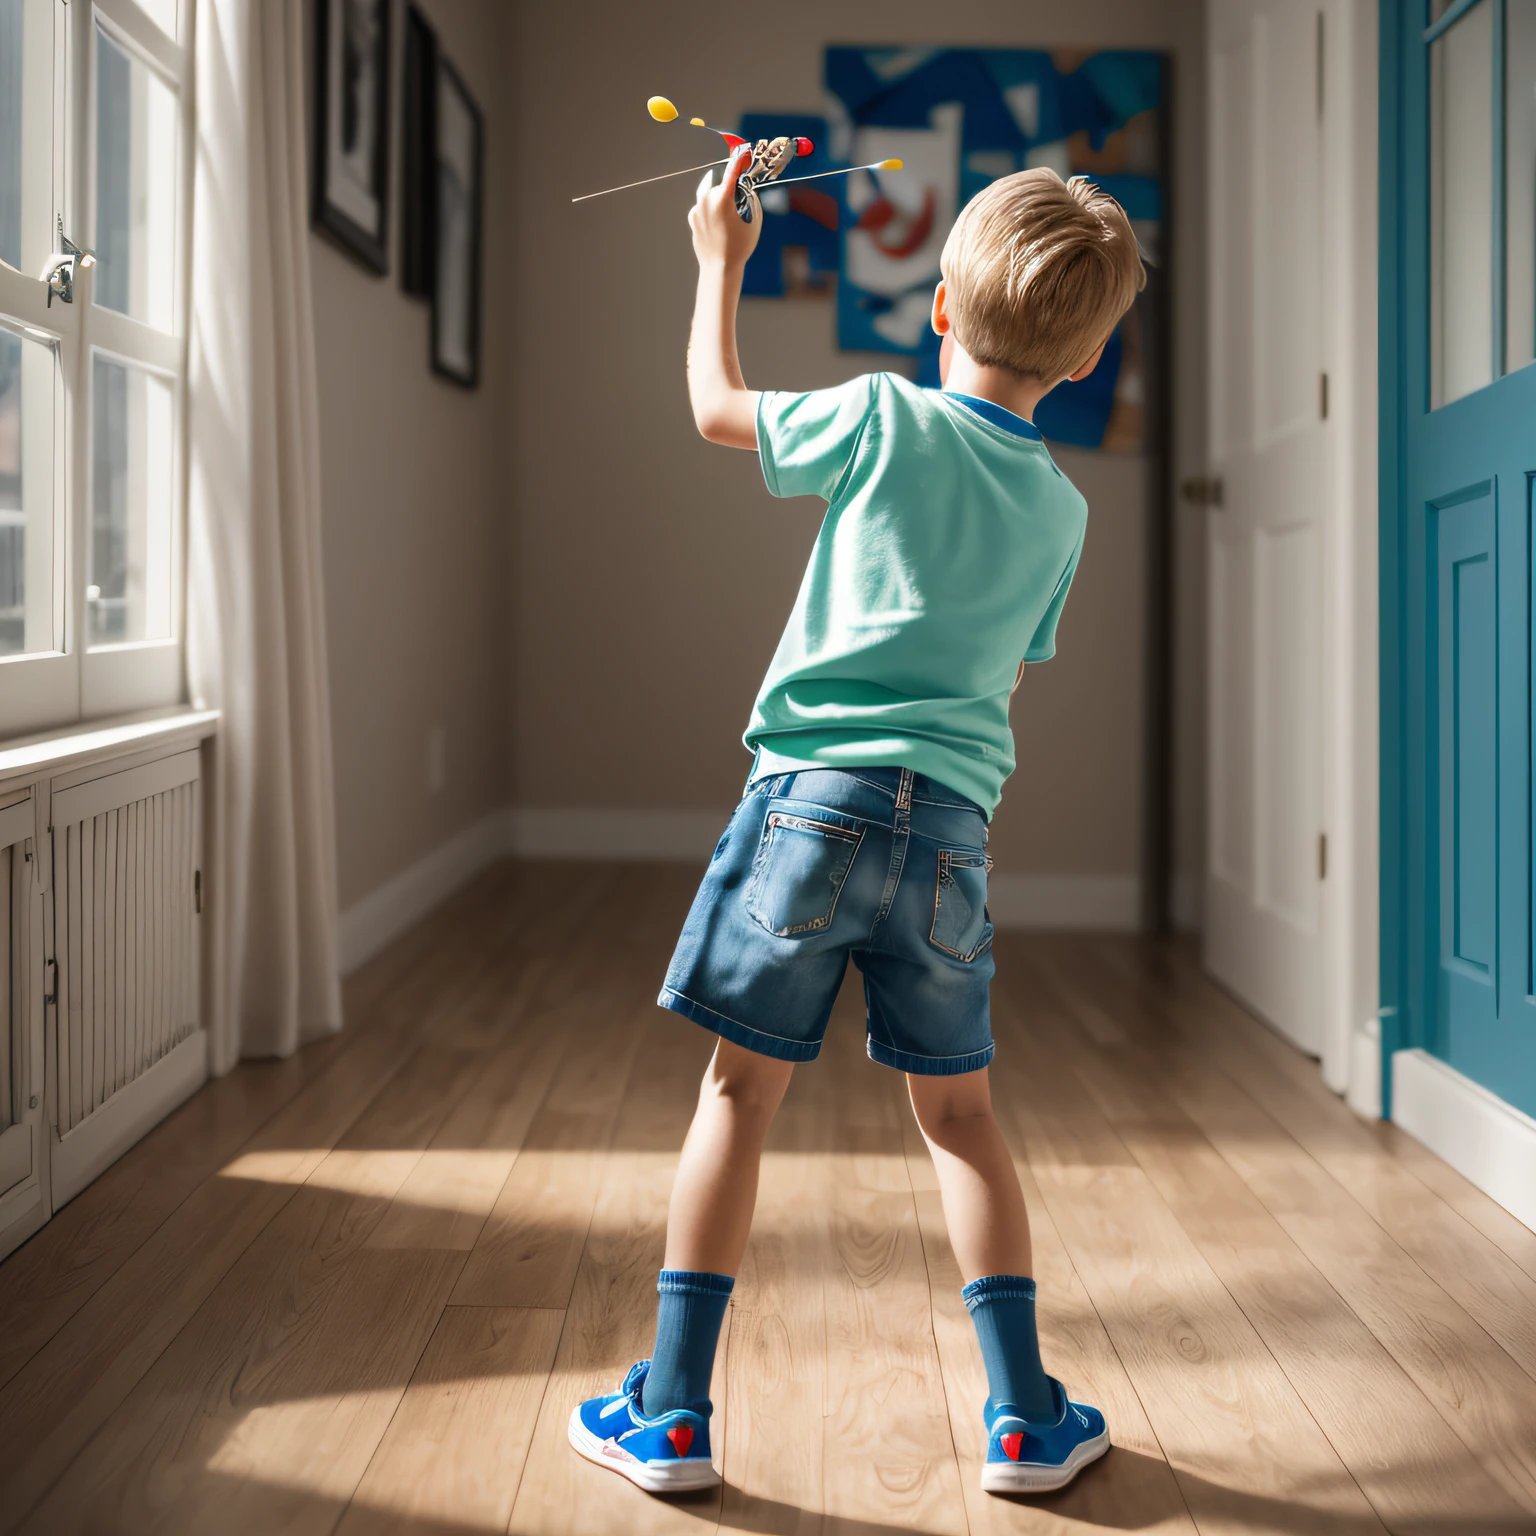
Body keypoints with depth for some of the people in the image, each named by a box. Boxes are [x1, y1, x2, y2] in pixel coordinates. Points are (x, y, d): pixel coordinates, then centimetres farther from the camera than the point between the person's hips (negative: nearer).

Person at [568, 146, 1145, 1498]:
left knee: (740, 1092, 5)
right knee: (960, 1113, 15)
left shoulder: (884, 421, -3)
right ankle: (1024, 1415, 19)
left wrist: (721, 260, 26)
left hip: (816, 795, -3)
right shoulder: (1062, 510, 8)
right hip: (954, 824, 3)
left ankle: (673, 1412, 12)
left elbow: (716, 407, 13)